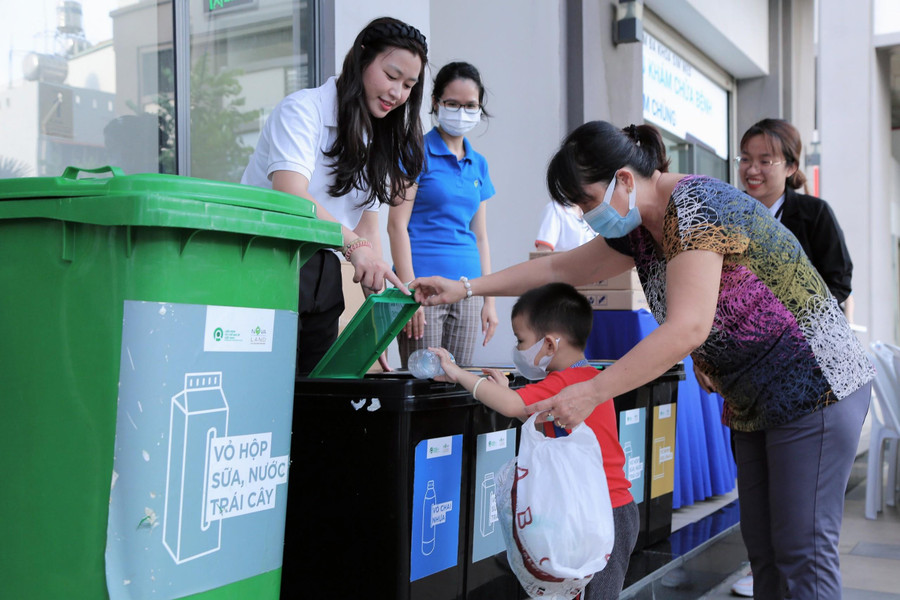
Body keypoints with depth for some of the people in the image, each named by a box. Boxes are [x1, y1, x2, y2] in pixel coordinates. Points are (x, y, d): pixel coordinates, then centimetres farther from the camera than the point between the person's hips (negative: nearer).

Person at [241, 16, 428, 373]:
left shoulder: (377, 142, 15)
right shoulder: (303, 109, -8)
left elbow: (367, 229, 11)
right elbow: (290, 195, -23)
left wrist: (379, 302, -1)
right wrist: (354, 245, -36)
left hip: (323, 273, 7)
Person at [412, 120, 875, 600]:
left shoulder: (695, 205, -23)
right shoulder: (639, 228, 6)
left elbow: (687, 329, -33)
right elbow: (560, 268, 17)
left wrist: (591, 393, -32)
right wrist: (466, 288, 14)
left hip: (815, 387, -9)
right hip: (754, 400, 9)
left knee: (801, 552, -6)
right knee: (763, 551, 11)